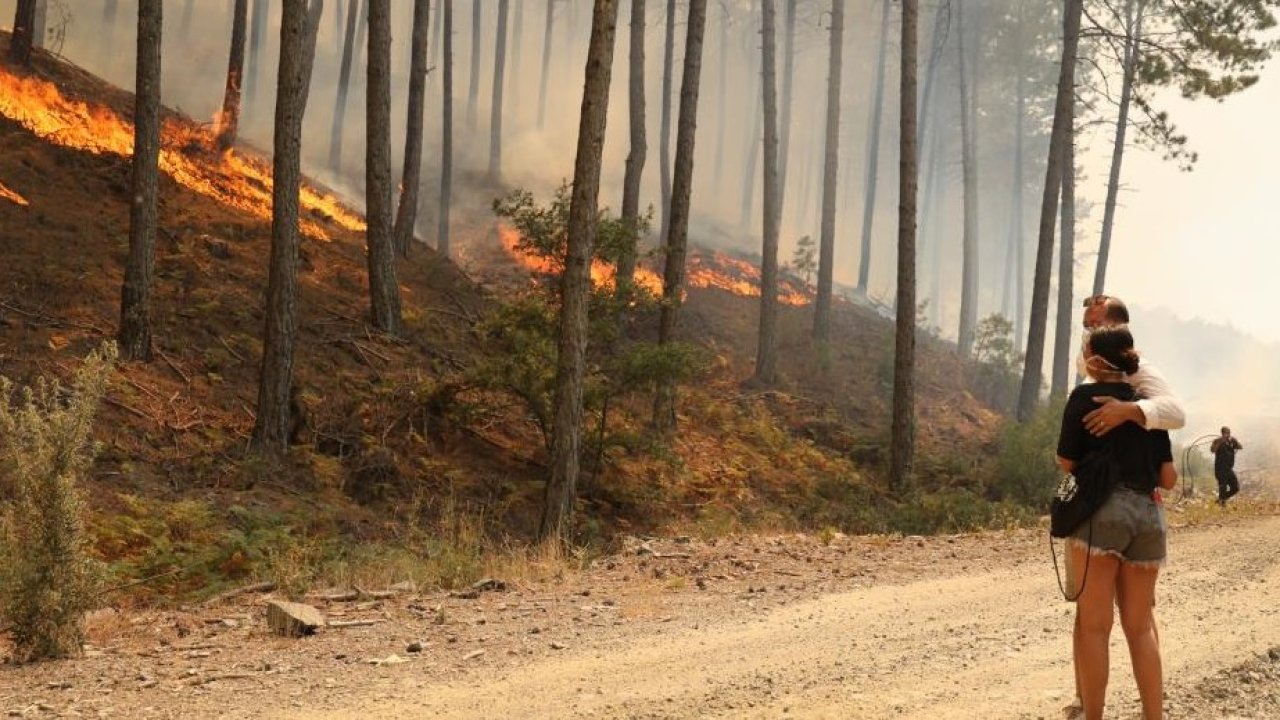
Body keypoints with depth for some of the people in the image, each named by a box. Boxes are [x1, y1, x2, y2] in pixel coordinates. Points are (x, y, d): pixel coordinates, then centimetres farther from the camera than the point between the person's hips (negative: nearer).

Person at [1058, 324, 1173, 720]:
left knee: (1094, 624, 0)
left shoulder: (1084, 396, 1)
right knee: (1140, 625, 12)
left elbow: (1067, 462, 3)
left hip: (1101, 510, -5)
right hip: (1148, 514, 5)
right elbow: (1168, 478, 12)